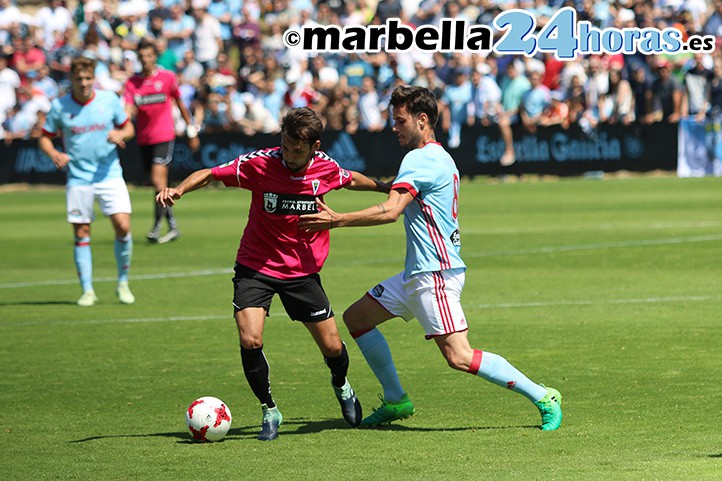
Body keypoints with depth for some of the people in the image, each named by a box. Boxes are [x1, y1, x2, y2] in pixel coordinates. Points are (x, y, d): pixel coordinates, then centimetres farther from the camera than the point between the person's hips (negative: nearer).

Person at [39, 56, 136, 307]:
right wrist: (53, 153, -16)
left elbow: (128, 127, 10)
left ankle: (123, 283, 6)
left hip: (109, 174, 0)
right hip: (78, 179, 0)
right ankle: (87, 290, 12)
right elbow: (44, 137, 5)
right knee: (81, 234, 0)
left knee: (123, 226, -13)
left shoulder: (109, 100, -1)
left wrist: (121, 134, -13)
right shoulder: (59, 106, -3)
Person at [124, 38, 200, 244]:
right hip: (144, 139, 4)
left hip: (164, 136, -4)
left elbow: (180, 104, 9)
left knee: (158, 181, -17)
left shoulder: (168, 77, -3)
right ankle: (173, 227, 20)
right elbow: (128, 109, -10)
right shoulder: (132, 82, 1)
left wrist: (191, 131, 13)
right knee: (158, 184, 10)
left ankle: (157, 226, -9)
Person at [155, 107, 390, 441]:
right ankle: (269, 411, 2)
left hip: (303, 272, 2)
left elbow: (351, 180, 15)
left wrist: (388, 188, 24)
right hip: (255, 267, -2)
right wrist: (178, 190, -29)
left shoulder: (326, 169, -9)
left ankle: (341, 386, 42)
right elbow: (210, 175, -12)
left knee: (332, 347, 5)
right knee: (250, 341, -21)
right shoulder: (260, 164, -18)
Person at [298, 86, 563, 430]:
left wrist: (336, 220, -24)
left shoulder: (420, 160, -15)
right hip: (417, 274, 11)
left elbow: (390, 211, -26)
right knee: (356, 317, 14)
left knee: (459, 357, -16)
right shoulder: (440, 158, 17)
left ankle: (542, 397, -9)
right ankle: (396, 401, 18)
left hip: (435, 275, -11)